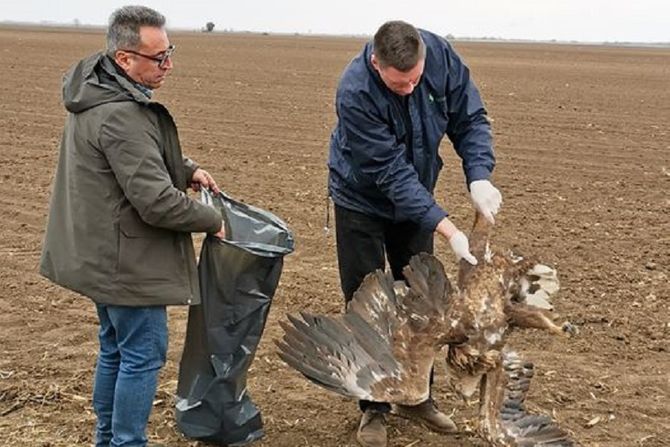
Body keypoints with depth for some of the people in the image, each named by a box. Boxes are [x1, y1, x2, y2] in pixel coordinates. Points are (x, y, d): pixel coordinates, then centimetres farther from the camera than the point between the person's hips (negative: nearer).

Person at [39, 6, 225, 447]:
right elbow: (157, 203, -28)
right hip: (125, 259, -10)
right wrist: (212, 219, -13)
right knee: (143, 355, 2)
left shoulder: (99, 89, 5)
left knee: (115, 349, 21)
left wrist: (186, 169, 6)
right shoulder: (121, 115, -28)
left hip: (102, 253, 10)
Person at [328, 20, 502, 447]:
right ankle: (374, 407, 16)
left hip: (414, 199, 4)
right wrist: (449, 231, -38)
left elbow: (470, 119, -12)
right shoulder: (355, 93, -35)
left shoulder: (441, 55, -23)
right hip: (363, 202, -4)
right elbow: (391, 172, -34)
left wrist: (479, 177, -30)